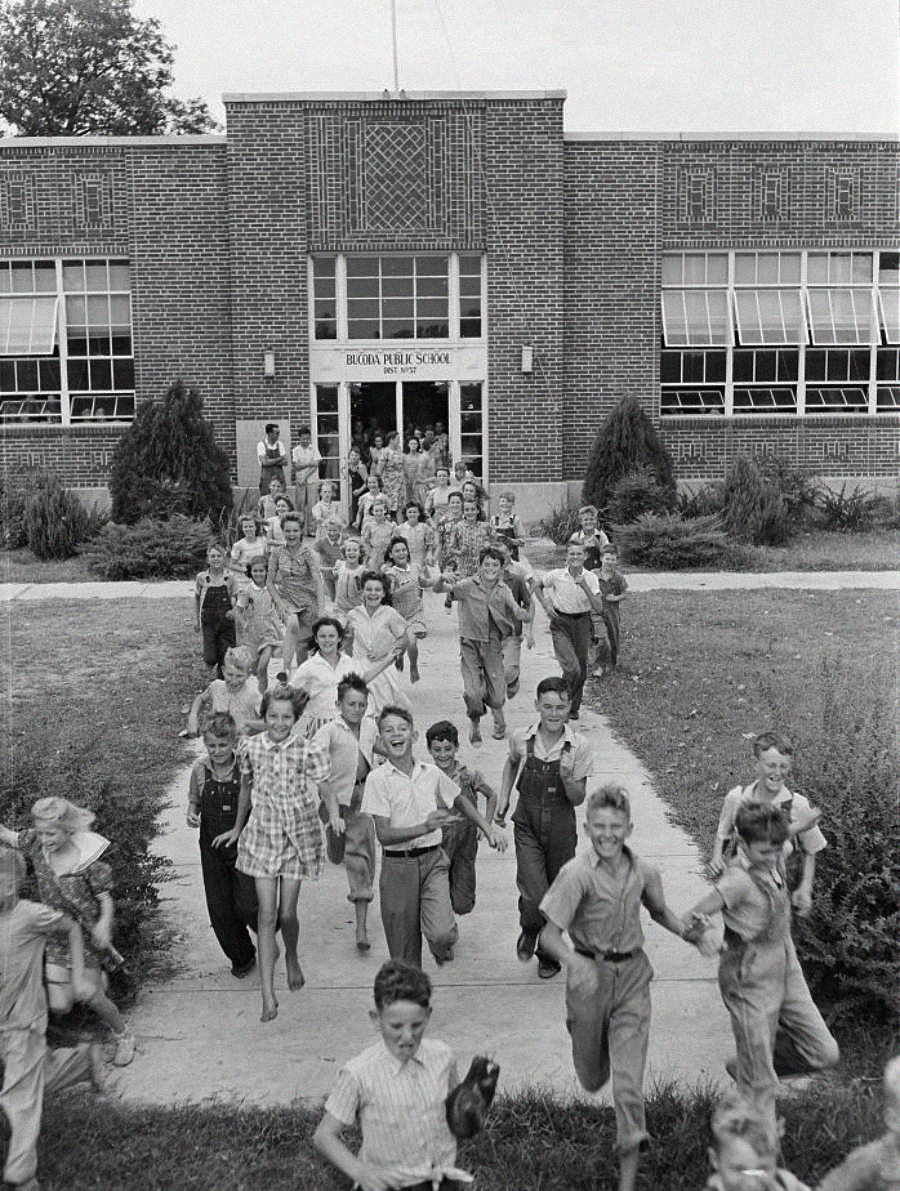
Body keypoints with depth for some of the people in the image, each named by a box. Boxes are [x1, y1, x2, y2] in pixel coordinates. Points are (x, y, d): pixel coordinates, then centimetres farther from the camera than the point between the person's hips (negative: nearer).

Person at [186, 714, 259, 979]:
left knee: (246, 904, -12)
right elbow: (194, 801, 12)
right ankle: (241, 957, 29)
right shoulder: (199, 769, -3)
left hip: (242, 844, -3)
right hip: (212, 847, 3)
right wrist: (192, 814, -9)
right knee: (219, 908, 7)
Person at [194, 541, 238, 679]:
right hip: (209, 620, 0)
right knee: (210, 658, -7)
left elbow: (234, 597, 12)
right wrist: (196, 619, 11)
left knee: (226, 658, -2)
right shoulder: (202, 577, -1)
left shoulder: (229, 577, 0)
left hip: (226, 620, 0)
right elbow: (196, 598, 12)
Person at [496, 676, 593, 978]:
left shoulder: (579, 747, -11)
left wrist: (567, 778, -25)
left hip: (561, 830, 0)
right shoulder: (521, 739, -7)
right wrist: (504, 800, 11)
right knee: (534, 898, -13)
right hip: (527, 828, 0)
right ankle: (529, 931, 23)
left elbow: (578, 799, -7)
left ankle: (549, 954, 38)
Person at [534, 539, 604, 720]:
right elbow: (538, 587, 13)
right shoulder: (556, 576, -7)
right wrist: (545, 604, -2)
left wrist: (584, 586, -23)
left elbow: (599, 608, -14)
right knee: (572, 668, -18)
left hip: (582, 623, 2)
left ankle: (574, 707, 28)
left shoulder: (590, 578, -5)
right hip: (561, 624, -2)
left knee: (581, 670, 7)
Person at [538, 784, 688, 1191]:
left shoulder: (643, 872, -6)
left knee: (629, 1080, -2)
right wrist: (574, 963, -38)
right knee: (592, 1077, 16)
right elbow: (549, 934, -19)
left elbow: (660, 912, 15)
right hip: (590, 975, -1)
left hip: (632, 975, 1)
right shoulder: (577, 873, -19)